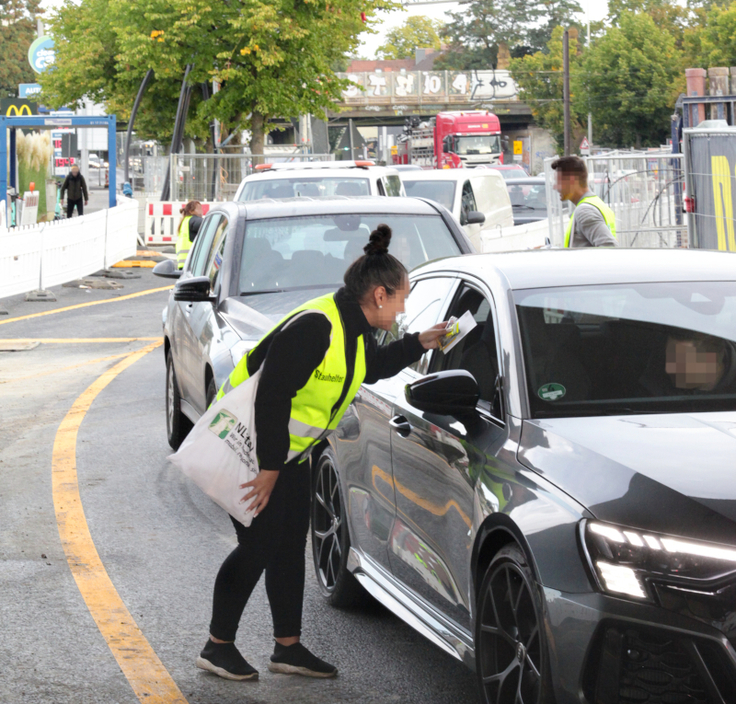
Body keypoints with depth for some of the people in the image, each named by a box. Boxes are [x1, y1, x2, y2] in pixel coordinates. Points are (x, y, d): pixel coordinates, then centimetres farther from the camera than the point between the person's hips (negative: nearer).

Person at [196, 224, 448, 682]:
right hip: (249, 447, -10)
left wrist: (420, 344, 16)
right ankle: (218, 647, 7)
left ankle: (289, 648, 19)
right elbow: (271, 396, -30)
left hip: (288, 450, 10)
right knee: (259, 545, -7)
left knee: (290, 546, 10)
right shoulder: (315, 327, -29)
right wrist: (269, 468, -26)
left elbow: (372, 367, 26)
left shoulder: (355, 329, 3)